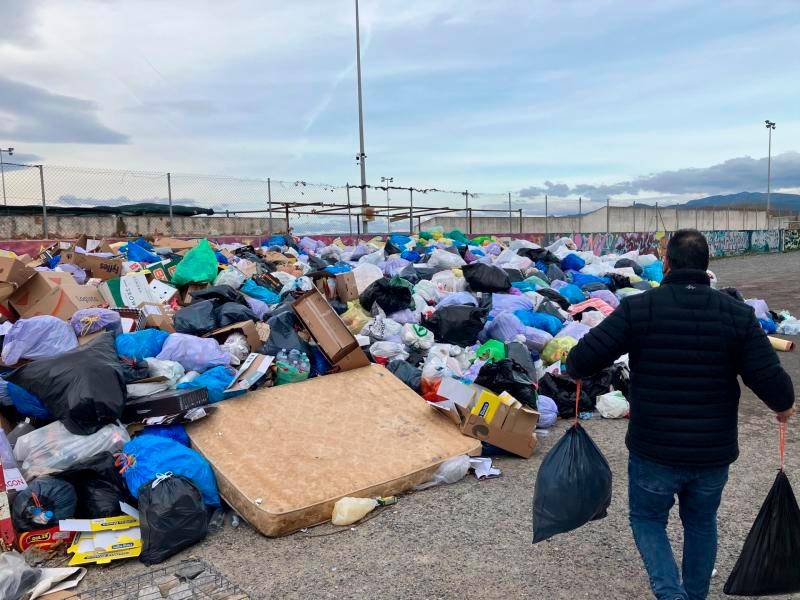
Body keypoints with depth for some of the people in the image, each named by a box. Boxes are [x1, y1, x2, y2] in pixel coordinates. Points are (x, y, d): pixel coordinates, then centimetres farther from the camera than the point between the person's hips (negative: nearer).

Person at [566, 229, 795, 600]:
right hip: (714, 455, 3)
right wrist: (783, 406, 14)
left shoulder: (638, 308, -13)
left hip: (654, 453, -3)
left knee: (648, 521, 19)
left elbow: (582, 360, -15)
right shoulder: (738, 314, -5)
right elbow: (770, 380, -8)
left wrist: (576, 369, 9)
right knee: (701, 523, 26)